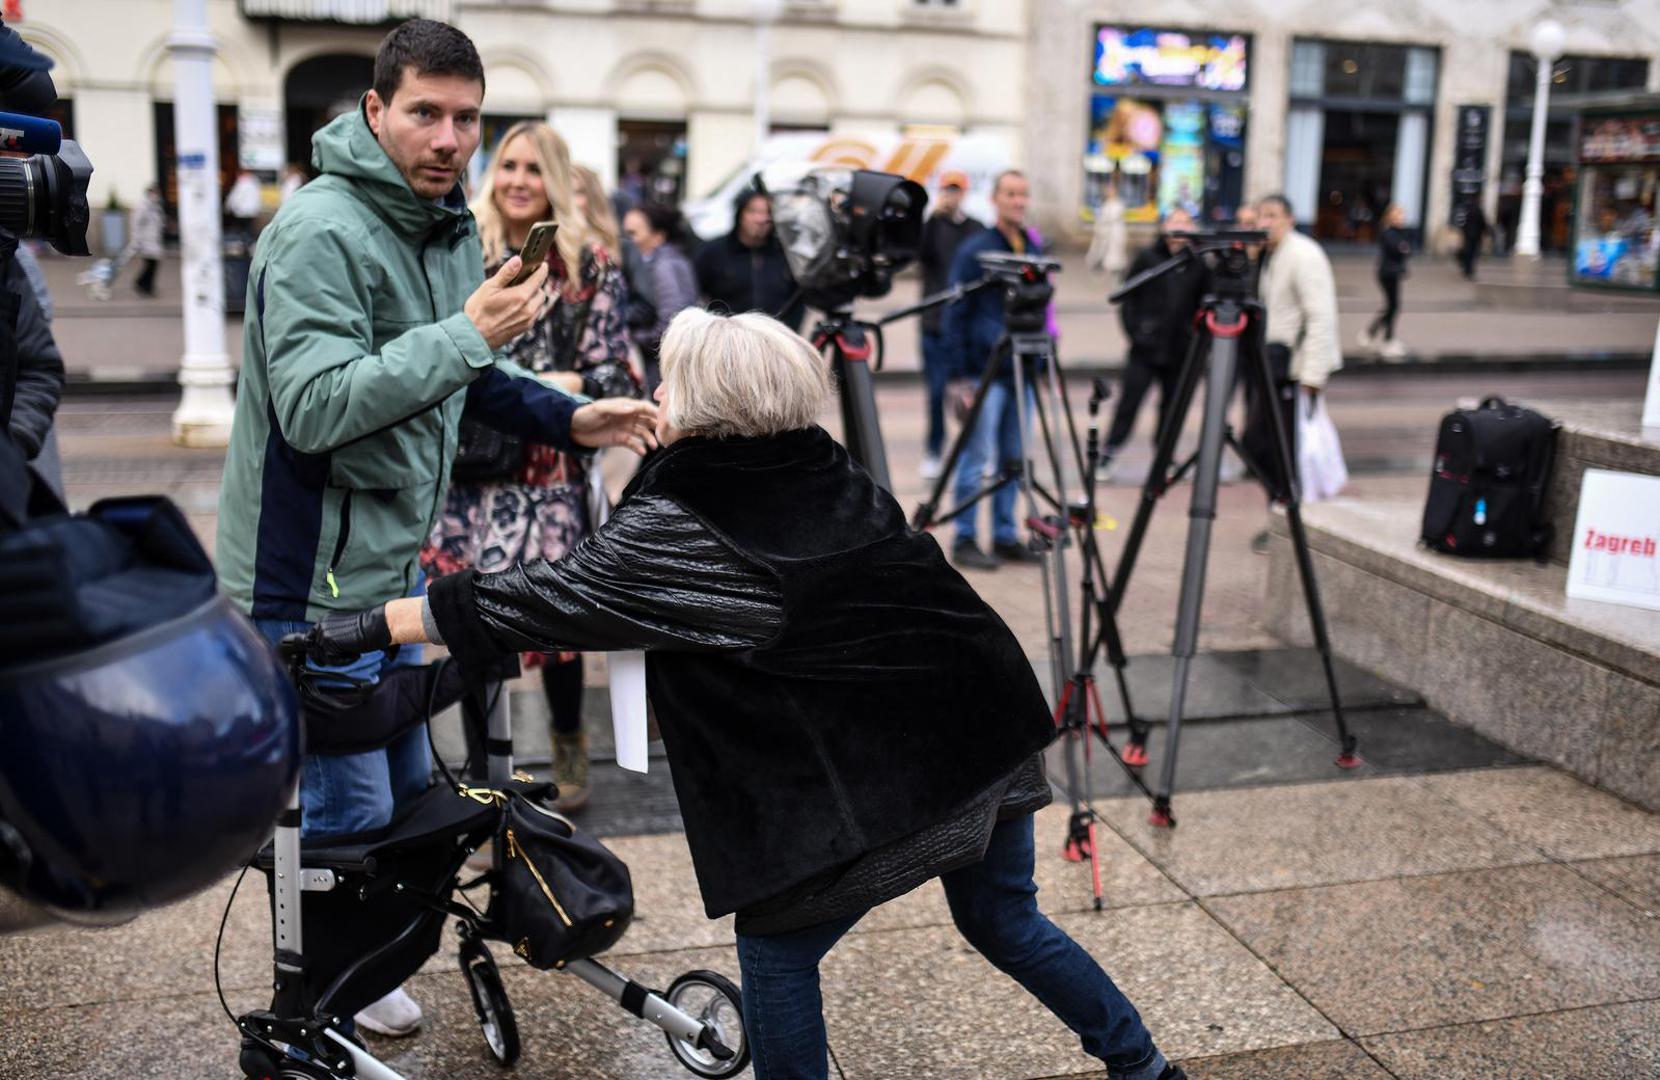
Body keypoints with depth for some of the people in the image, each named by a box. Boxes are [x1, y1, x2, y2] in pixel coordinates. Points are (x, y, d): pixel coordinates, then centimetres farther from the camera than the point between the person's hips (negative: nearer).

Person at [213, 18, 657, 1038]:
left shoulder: (450, 226, 8)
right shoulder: (323, 229, -20)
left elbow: (467, 380, 19)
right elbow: (315, 407, -30)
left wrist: (570, 417, 5)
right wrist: (465, 333, -30)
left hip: (391, 563, 9)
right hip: (312, 578, -9)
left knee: (407, 782, 19)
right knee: (352, 809, 0)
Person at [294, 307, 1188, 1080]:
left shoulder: (681, 528, -15)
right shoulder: (826, 473, 7)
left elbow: (538, 598, -12)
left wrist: (369, 627, -3)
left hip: (873, 780, -8)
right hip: (988, 731, 8)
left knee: (776, 951, 12)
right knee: (1004, 922, 27)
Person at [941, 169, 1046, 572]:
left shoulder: (1034, 249, 12)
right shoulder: (974, 251, -6)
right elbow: (955, 316, -7)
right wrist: (958, 374, -13)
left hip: (1022, 373, 6)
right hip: (985, 372, -6)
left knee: (1012, 461, 10)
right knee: (977, 459, -3)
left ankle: (1005, 537, 18)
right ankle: (965, 541, 5)